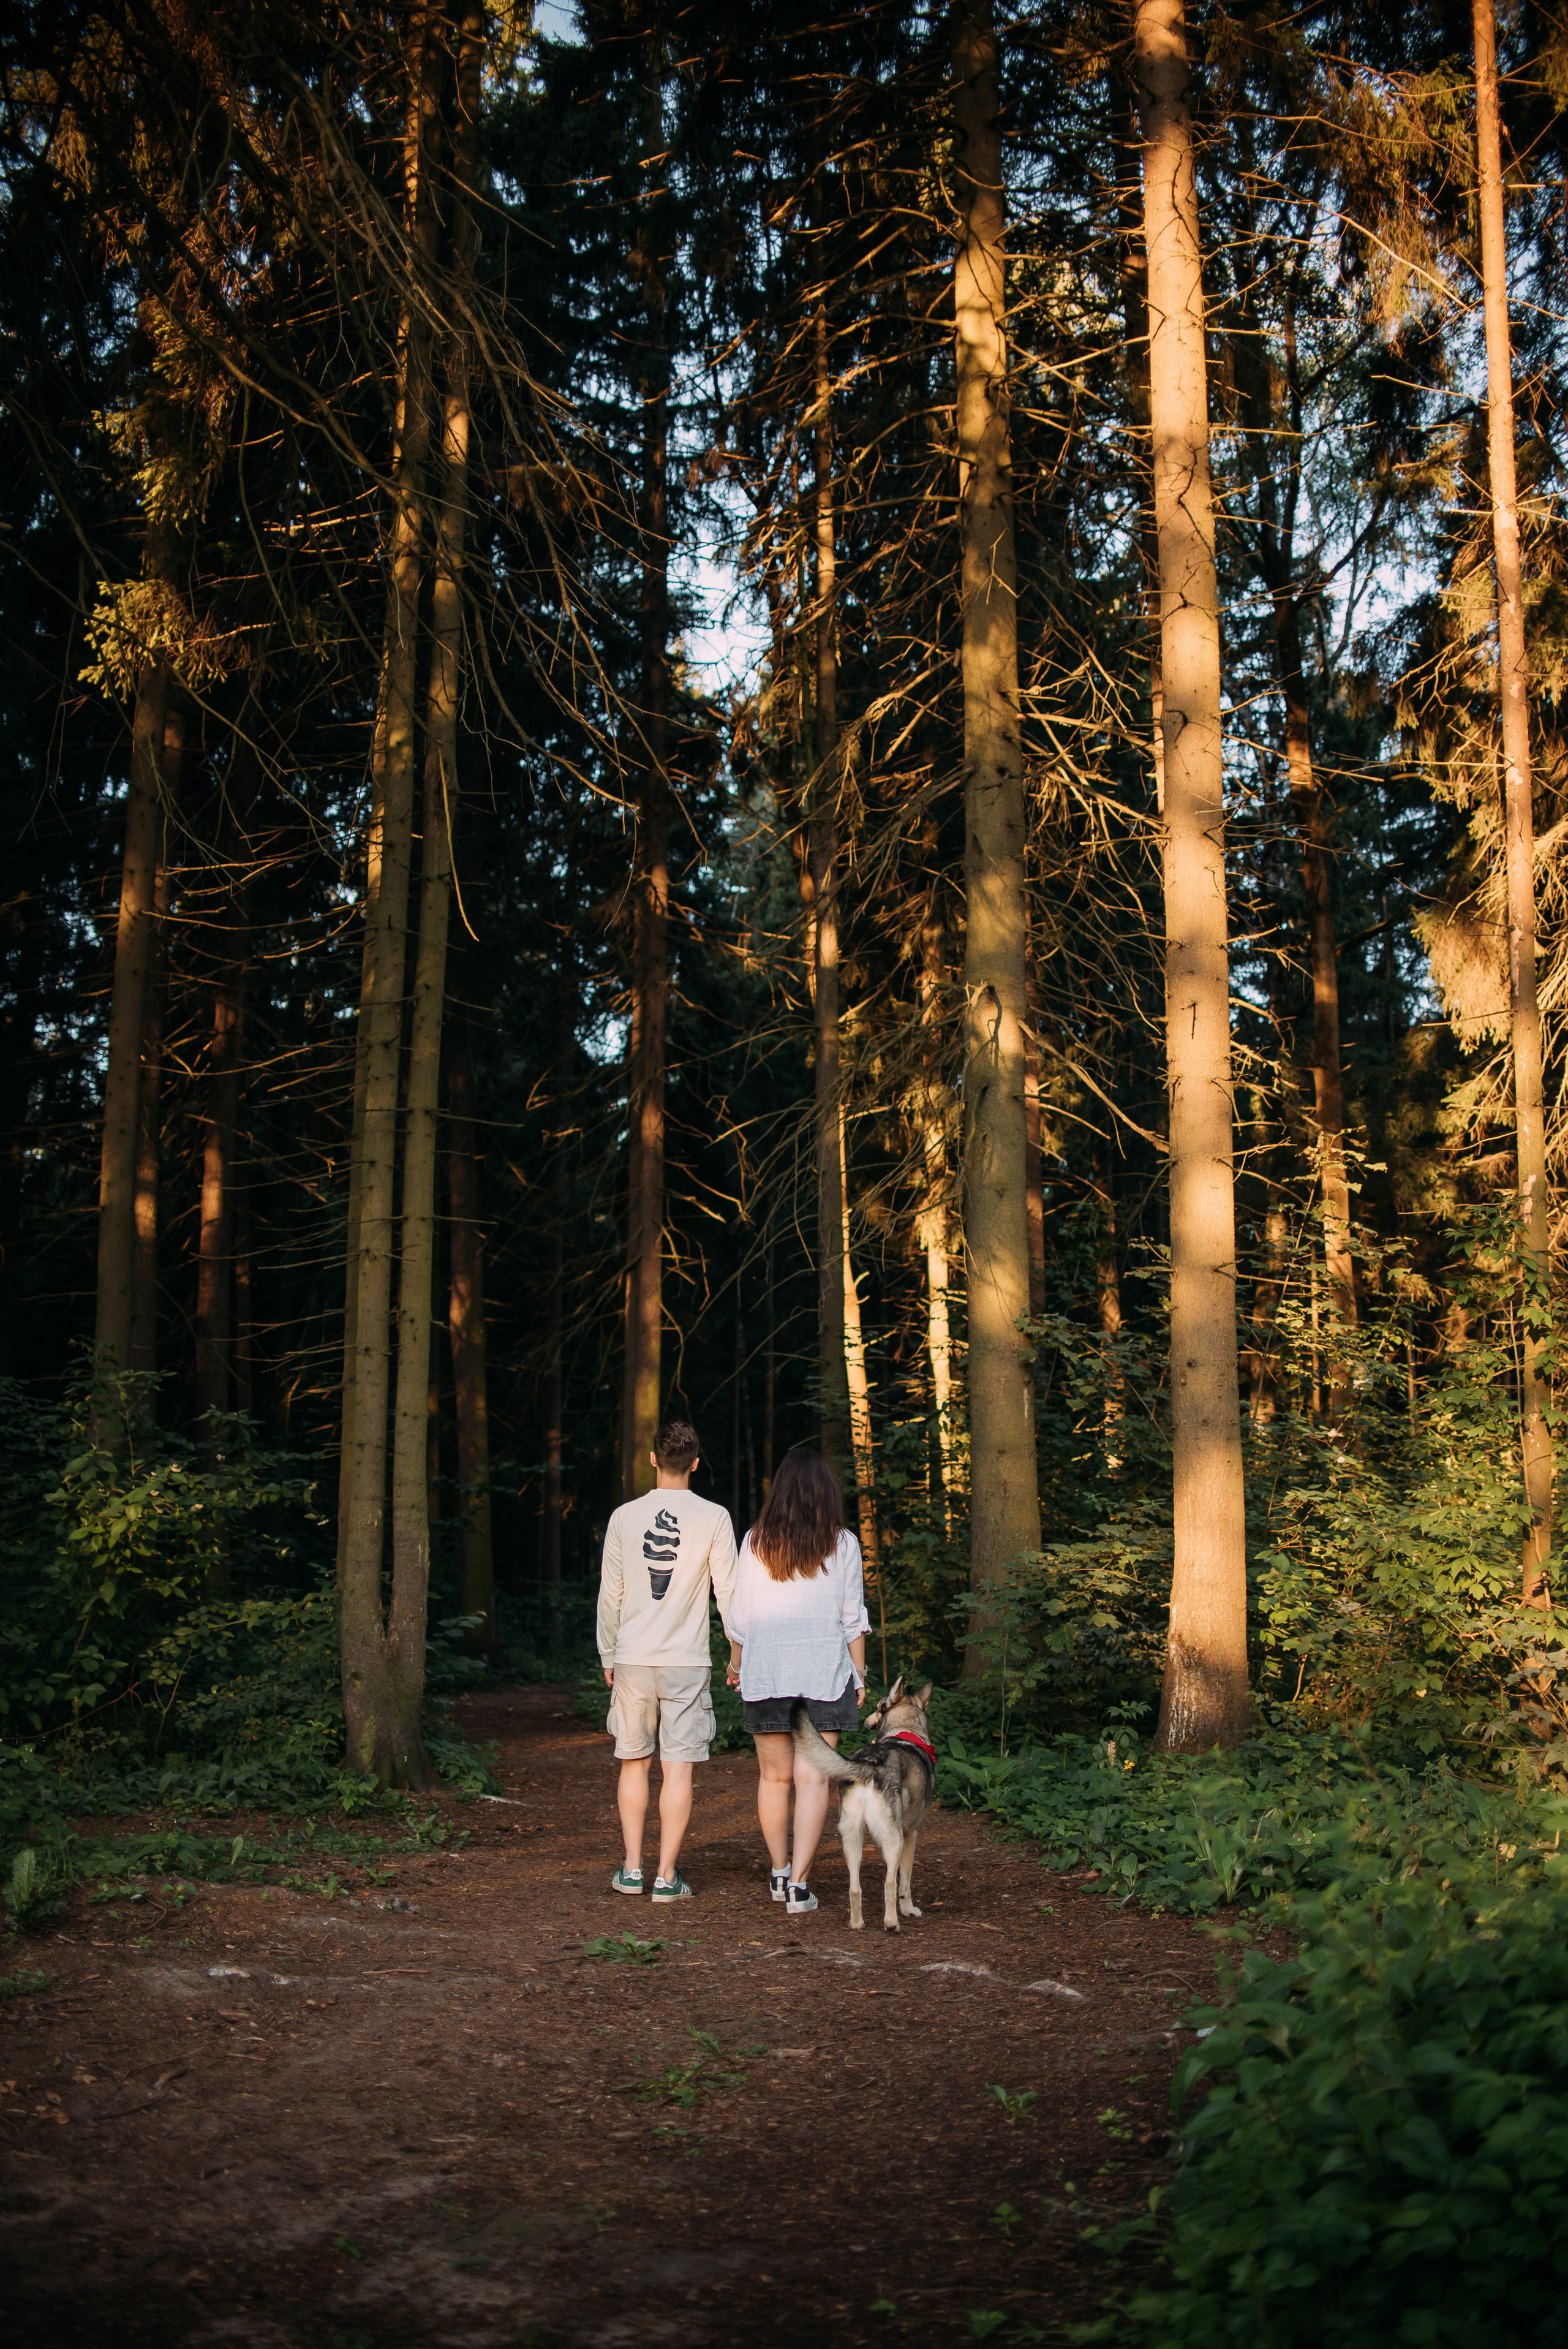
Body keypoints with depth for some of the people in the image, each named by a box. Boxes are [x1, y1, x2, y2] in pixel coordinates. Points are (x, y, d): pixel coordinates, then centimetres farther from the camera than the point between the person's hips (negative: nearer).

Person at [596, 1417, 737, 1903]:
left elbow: (610, 1594, 6)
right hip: (688, 1660, -2)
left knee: (634, 1763, 13)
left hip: (632, 1660, 2)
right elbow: (728, 1591, -2)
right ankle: (667, 1875, 3)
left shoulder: (624, 1517, 1)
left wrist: (608, 1657, 16)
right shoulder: (714, 1518, -4)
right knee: (678, 1767, 2)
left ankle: (632, 1868, 16)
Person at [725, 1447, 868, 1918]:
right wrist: (859, 1674, 11)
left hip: (766, 1668, 1)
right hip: (825, 1669, -1)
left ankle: (779, 1873, 25)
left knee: (774, 1776, 13)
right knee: (812, 1778, -2)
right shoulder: (842, 1544, -1)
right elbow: (853, 1618, 2)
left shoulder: (756, 1542, 1)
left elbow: (740, 1614, 6)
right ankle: (799, 1883, -9)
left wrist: (735, 1660, 21)